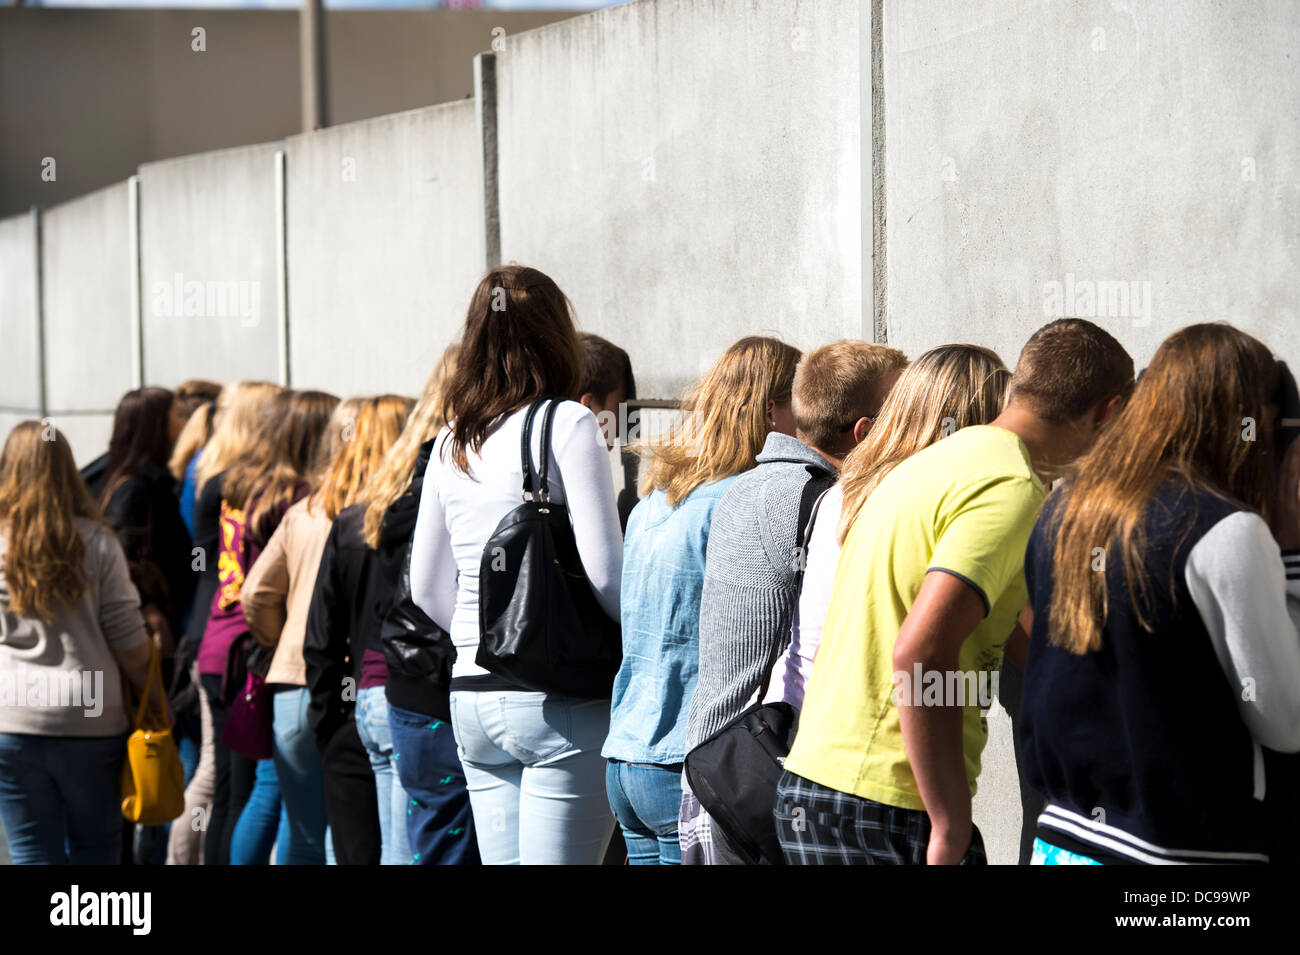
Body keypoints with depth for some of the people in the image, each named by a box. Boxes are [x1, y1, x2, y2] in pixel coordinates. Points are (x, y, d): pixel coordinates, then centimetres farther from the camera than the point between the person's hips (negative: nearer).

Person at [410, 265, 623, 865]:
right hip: (557, 698, -7)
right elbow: (604, 571, -14)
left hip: (472, 698, 7)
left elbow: (426, 587, 17)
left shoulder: (450, 442, 12)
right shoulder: (567, 424, -8)